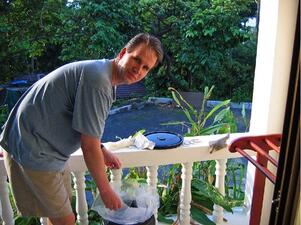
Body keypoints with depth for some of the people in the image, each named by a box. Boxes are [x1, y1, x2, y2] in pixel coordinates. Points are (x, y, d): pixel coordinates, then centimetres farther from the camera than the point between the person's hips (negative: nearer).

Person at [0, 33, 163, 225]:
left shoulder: (103, 73, 6)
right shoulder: (98, 79, -26)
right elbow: (89, 146, -22)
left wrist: (102, 151, 11)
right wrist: (106, 190, -10)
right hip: (32, 150, -10)